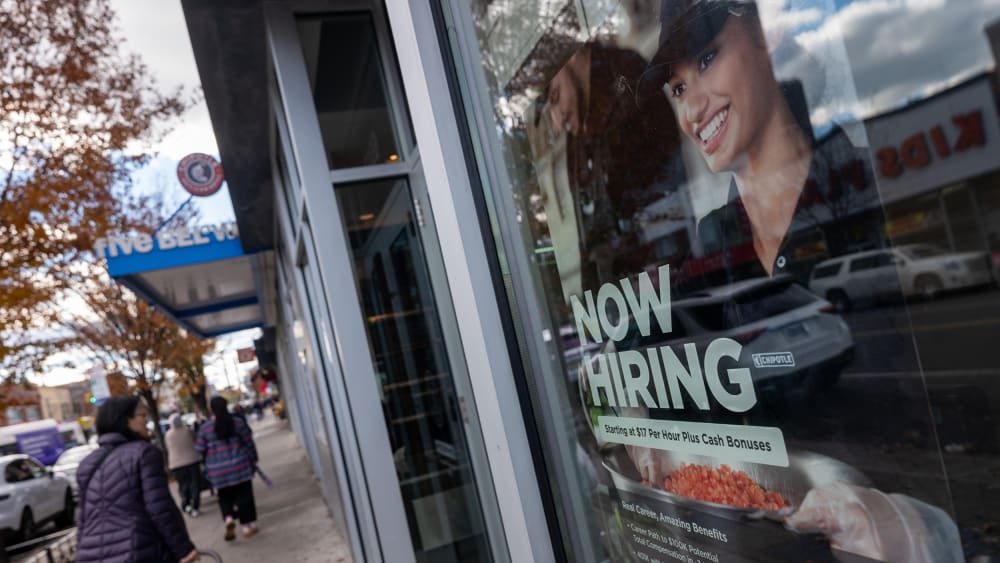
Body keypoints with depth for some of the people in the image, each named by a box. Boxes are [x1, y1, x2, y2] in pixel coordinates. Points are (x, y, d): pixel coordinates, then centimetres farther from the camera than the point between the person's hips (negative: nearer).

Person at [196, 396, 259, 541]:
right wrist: (253, 459, 14)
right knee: (244, 495, 8)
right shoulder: (238, 422, -4)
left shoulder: (204, 428, -3)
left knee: (225, 497, 16)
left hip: (218, 470, 1)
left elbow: (200, 450, 0)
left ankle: (229, 518, -6)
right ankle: (248, 525, 11)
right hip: (239, 466, 0)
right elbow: (249, 442, 1)